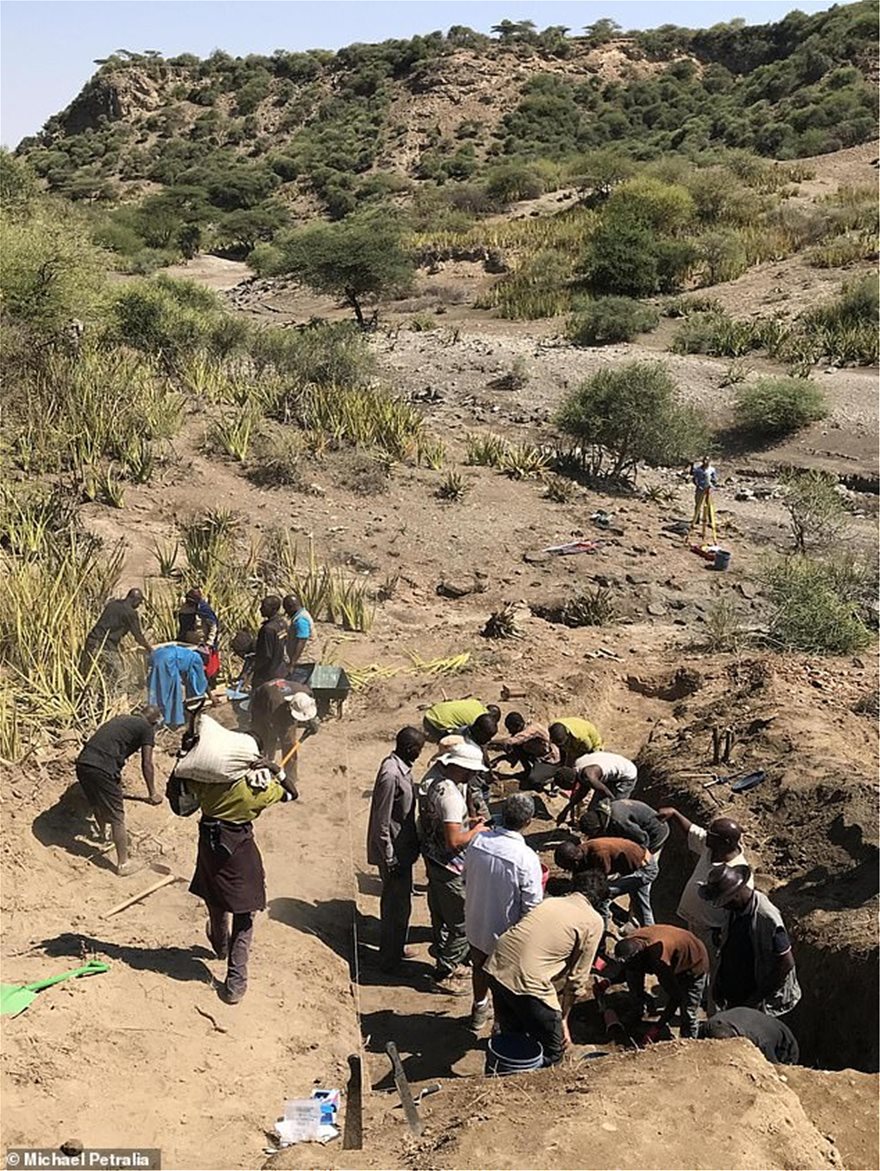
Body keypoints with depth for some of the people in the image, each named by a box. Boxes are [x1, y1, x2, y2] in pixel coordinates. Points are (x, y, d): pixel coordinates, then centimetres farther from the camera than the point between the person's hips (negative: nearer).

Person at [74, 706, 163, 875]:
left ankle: (102, 833, 56)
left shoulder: (122, 719, 28)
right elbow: (146, 764, 1)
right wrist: (152, 793, 10)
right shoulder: (147, 728, 6)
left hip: (82, 762, 7)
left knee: (97, 804, 32)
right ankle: (123, 864, 10)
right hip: (102, 769, -7)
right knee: (117, 817, 4)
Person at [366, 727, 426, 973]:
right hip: (395, 851, -9)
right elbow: (382, 823, -24)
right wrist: (390, 860, -19)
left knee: (397, 902, 22)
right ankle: (389, 960, 18)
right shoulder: (391, 775, -27)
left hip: (402, 848, 9)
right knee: (397, 906, 4)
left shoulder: (401, 767, 2)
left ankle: (394, 949, 38)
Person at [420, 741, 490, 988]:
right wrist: (476, 831, -14)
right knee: (462, 925, 3)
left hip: (433, 861, 10)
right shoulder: (452, 796, -27)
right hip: (449, 868, -10)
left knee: (440, 917, 24)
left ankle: (446, 963, 40)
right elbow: (454, 841, -30)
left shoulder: (437, 784, 3)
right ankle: (443, 976, 13)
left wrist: (466, 821, 10)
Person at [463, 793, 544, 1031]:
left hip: (475, 922, 5)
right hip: (503, 933, -5)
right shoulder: (526, 858, -30)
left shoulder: (477, 841, -15)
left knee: (479, 967, 29)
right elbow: (532, 905, -23)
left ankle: (479, 1010, 52)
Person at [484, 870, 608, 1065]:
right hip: (526, 980, -7)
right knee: (551, 1054, 12)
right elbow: (577, 977, 4)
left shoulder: (550, 902, 22)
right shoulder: (593, 922, 4)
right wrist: (563, 1019, 16)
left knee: (513, 1034, 29)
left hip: (494, 968, 7)